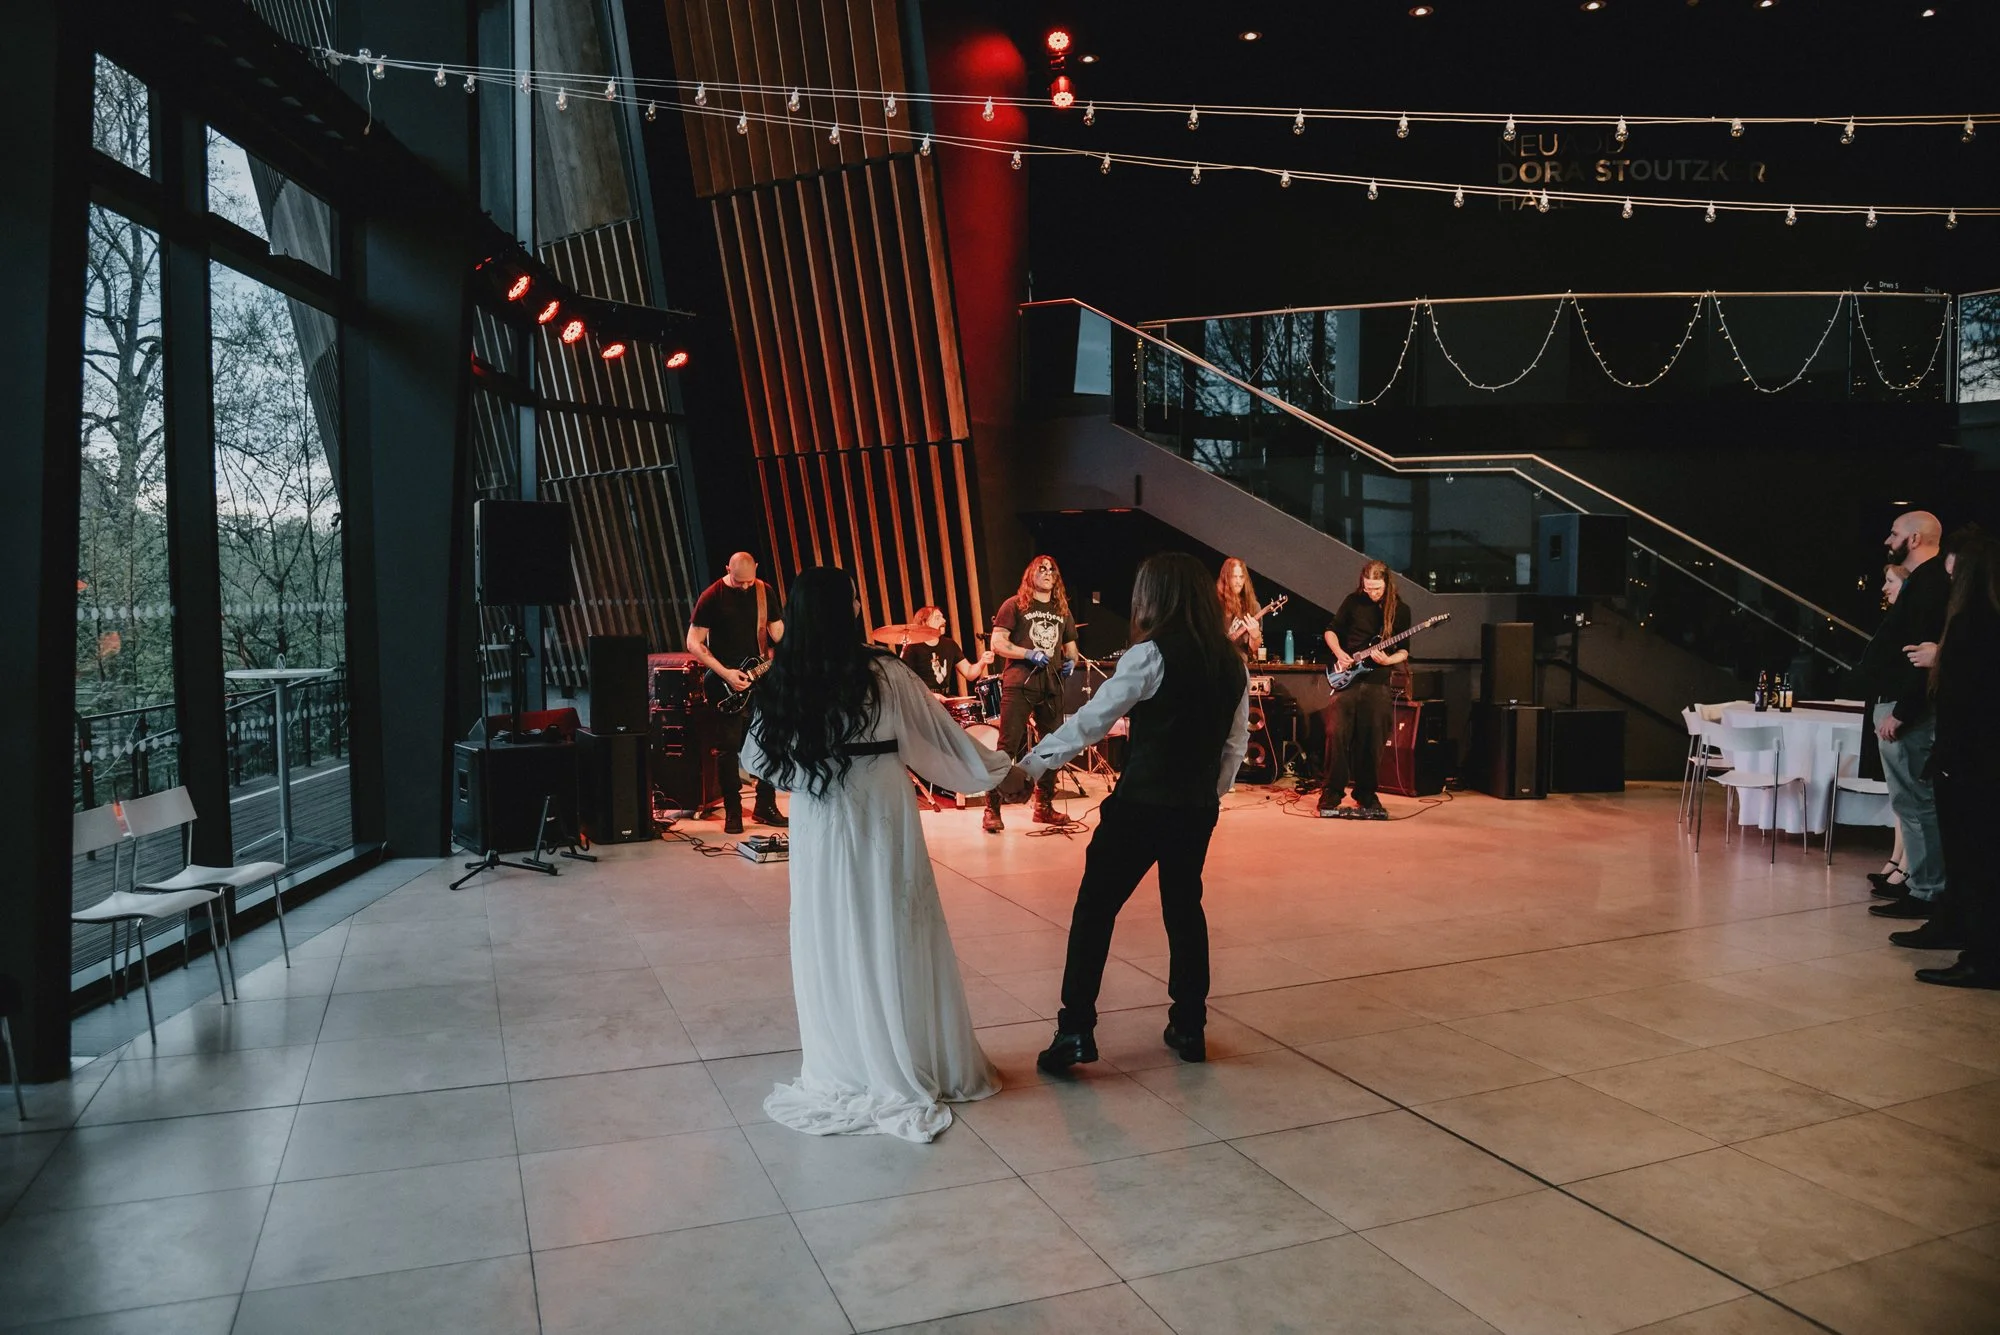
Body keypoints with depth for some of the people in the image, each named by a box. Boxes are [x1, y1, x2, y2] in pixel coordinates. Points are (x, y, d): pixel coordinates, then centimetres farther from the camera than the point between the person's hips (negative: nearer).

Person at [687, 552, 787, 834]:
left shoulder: (764, 591, 5)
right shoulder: (712, 597, -7)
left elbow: (777, 631, 11)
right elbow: (693, 643, -8)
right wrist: (725, 673, -16)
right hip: (726, 684, -4)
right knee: (728, 748, -2)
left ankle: (765, 806, 18)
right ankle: (733, 813, 10)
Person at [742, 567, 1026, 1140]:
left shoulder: (781, 684, -5)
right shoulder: (881, 674, -11)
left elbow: (756, 759, 6)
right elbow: (944, 731, -1)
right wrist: (1002, 771, 13)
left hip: (817, 825, 1)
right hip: (881, 819, -1)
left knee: (831, 941, 12)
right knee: (894, 938, 10)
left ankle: (843, 1066, 23)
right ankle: (915, 1065, 23)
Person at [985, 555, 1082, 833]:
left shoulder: (1062, 611, 19)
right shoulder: (1015, 605, 3)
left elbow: (1071, 648, 25)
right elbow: (997, 644, -5)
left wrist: (1070, 662, 2)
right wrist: (1030, 654, -15)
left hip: (1052, 686, 6)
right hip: (1019, 684, -6)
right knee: (1008, 747, -10)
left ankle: (1044, 806, 21)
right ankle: (992, 810, -7)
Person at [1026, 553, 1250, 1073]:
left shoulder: (1152, 655, -13)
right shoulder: (1232, 662, 6)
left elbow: (1091, 720, -13)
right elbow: (1236, 742, 12)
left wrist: (1031, 765, -4)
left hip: (1141, 805, -6)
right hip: (1198, 809, 6)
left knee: (1094, 909, 4)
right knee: (1185, 910, 19)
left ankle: (1075, 1031, 4)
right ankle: (1189, 1029, 26)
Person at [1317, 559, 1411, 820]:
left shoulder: (1400, 610, 3)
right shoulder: (1353, 601, 3)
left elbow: (1404, 650, 6)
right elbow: (1331, 630, 12)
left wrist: (1388, 660, -14)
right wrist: (1339, 653, -6)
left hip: (1378, 683, 0)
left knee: (1372, 740, 2)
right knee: (1337, 733, -9)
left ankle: (1365, 794, 17)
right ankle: (1332, 794, 0)